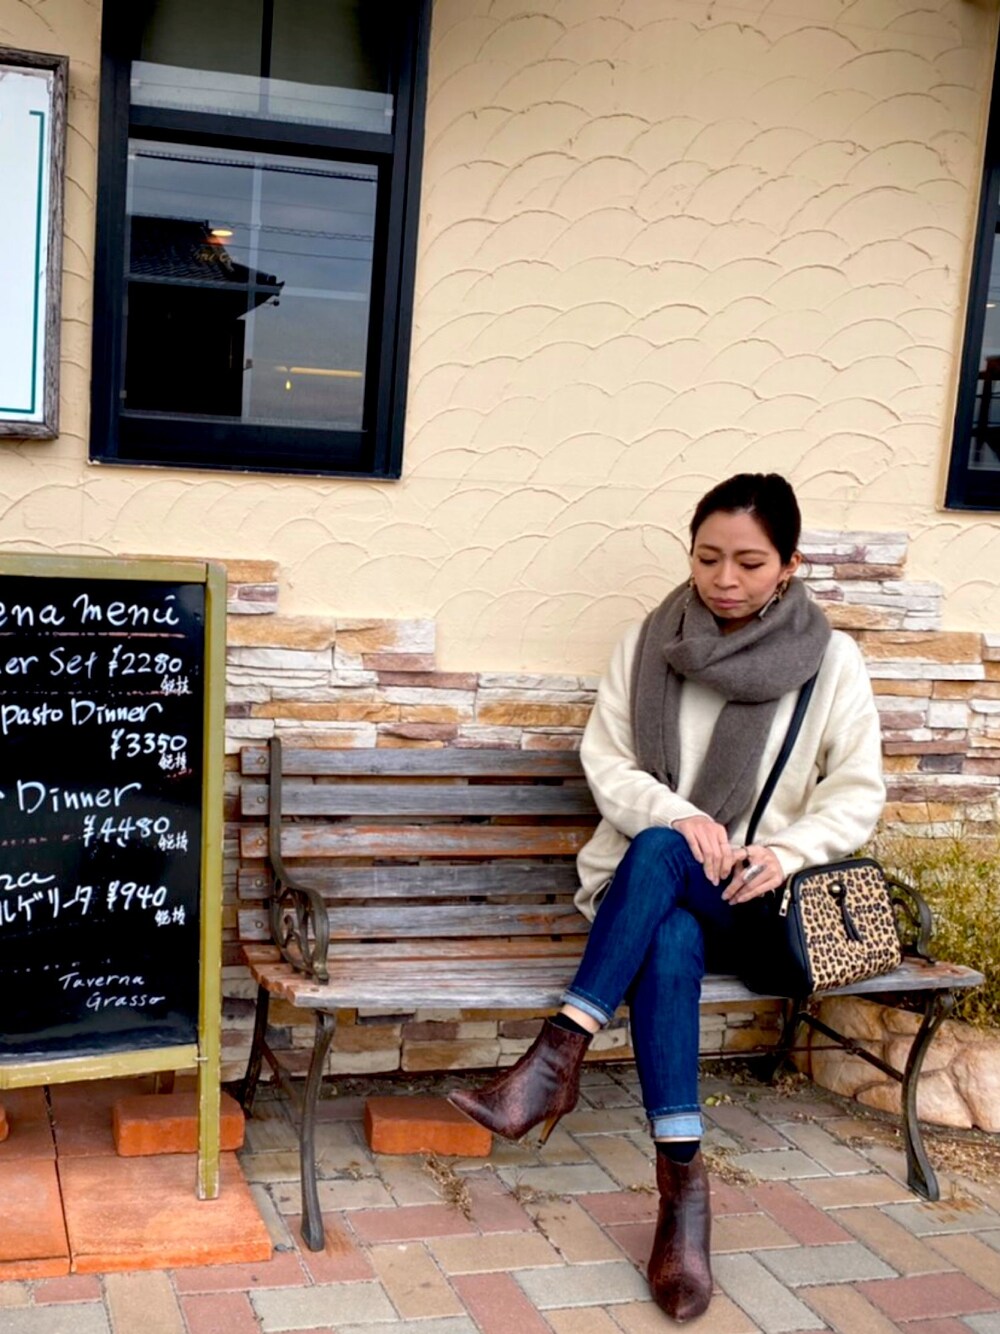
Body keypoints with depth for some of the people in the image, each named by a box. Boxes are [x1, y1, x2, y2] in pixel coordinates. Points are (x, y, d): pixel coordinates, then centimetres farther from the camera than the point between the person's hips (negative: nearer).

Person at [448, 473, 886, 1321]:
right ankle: (683, 1178, -33)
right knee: (669, 945, -35)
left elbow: (858, 795, 0)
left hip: (747, 899, -1)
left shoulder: (831, 660, -1)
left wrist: (786, 849, -19)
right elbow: (605, 761, 1)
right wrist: (677, 813, -19)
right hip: (646, 886, 1)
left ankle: (561, 1054, -34)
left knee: (660, 854, -36)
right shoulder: (650, 644, 3)